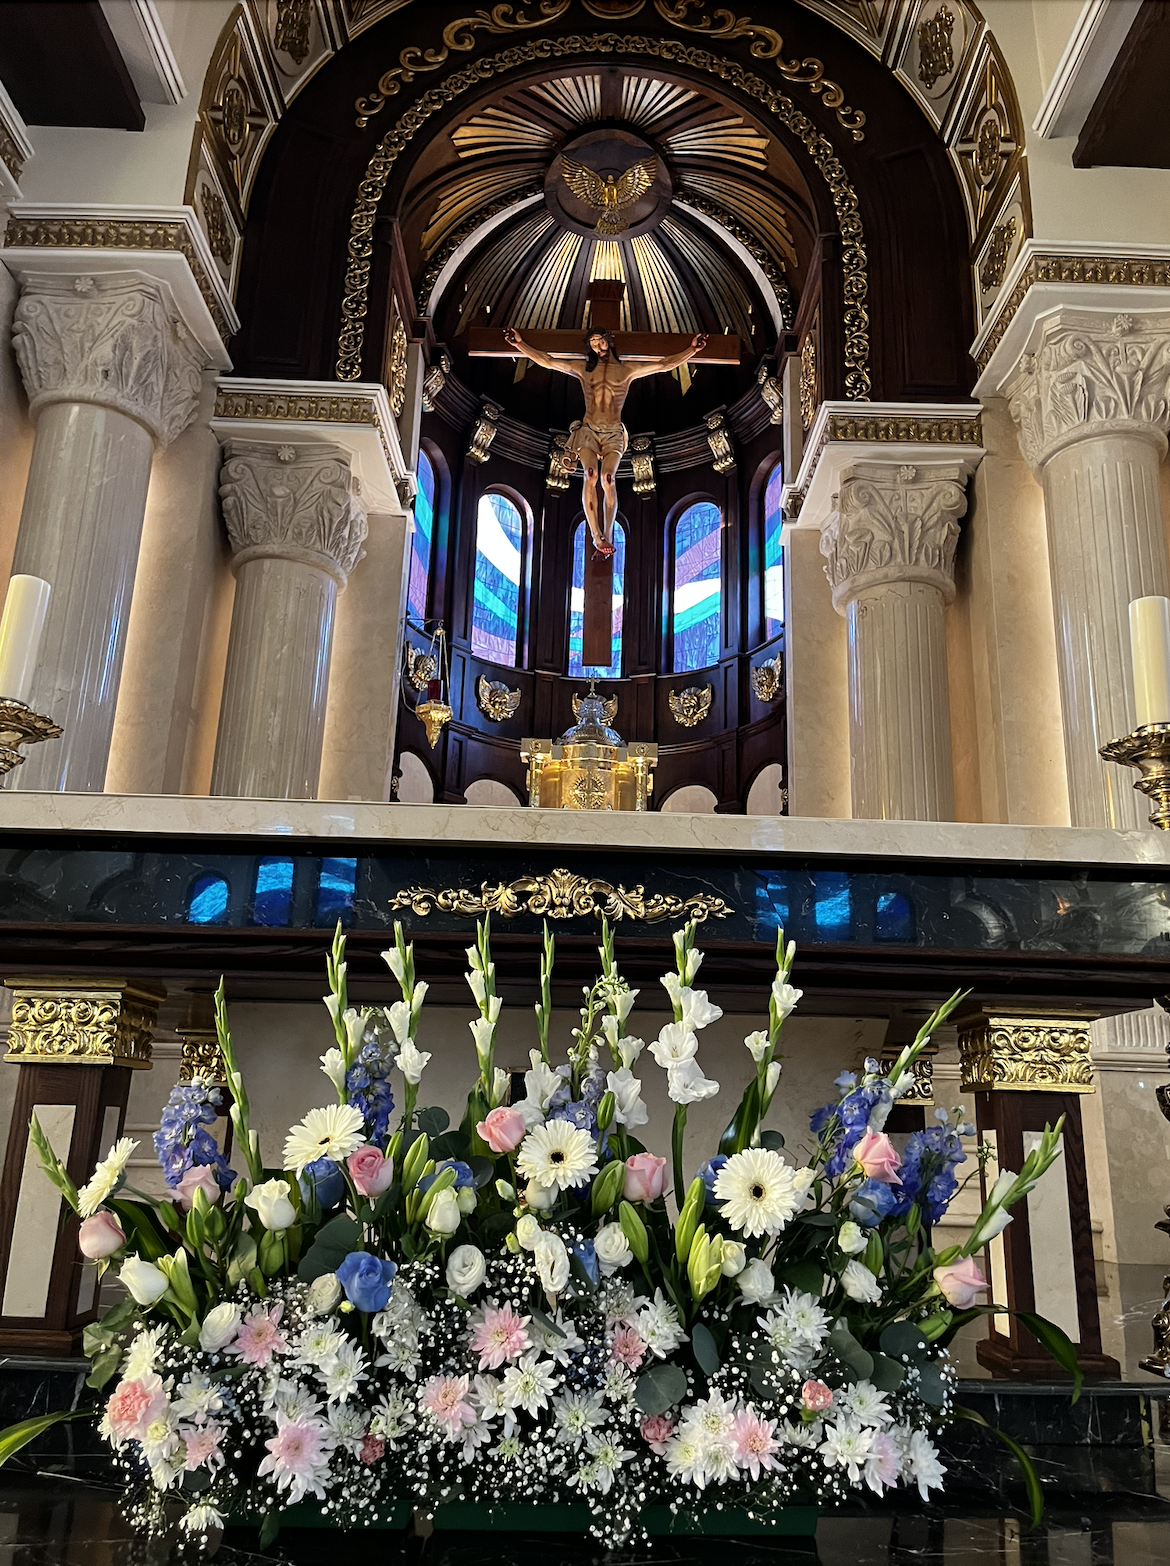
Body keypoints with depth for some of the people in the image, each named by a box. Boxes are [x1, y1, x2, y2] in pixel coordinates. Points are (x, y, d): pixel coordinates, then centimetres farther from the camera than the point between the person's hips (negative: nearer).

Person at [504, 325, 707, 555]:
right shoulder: (584, 369, 15)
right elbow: (547, 361, 13)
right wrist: (520, 344, 7)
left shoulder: (626, 371, 12)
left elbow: (665, 365, 10)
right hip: (588, 430, 0)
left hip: (613, 432, 0)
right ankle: (596, 535, -30)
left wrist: (692, 349, 5)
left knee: (608, 478, -24)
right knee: (591, 475, -25)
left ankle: (608, 535, -27)